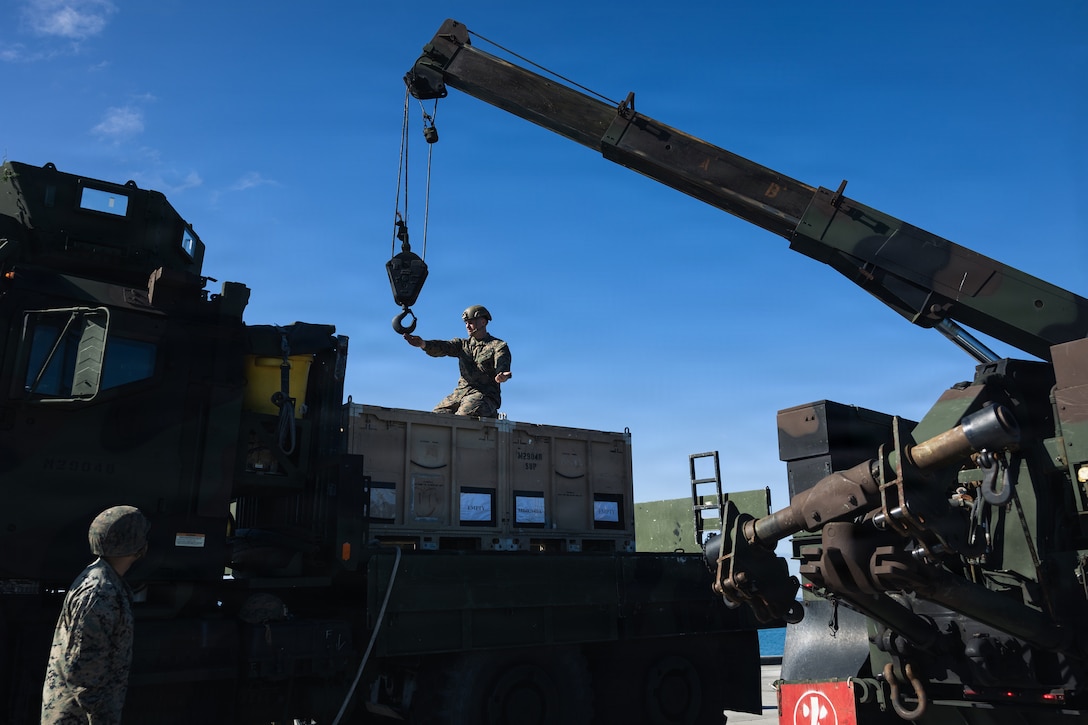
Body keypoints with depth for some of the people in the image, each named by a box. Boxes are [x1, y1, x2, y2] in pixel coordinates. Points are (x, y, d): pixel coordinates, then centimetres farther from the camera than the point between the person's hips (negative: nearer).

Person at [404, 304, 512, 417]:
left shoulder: (498, 346, 3)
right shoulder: (463, 344, 18)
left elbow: (502, 364, -17)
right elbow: (442, 347, 1)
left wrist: (502, 375, -43)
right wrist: (423, 344, -22)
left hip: (485, 395, -6)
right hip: (461, 393, 6)